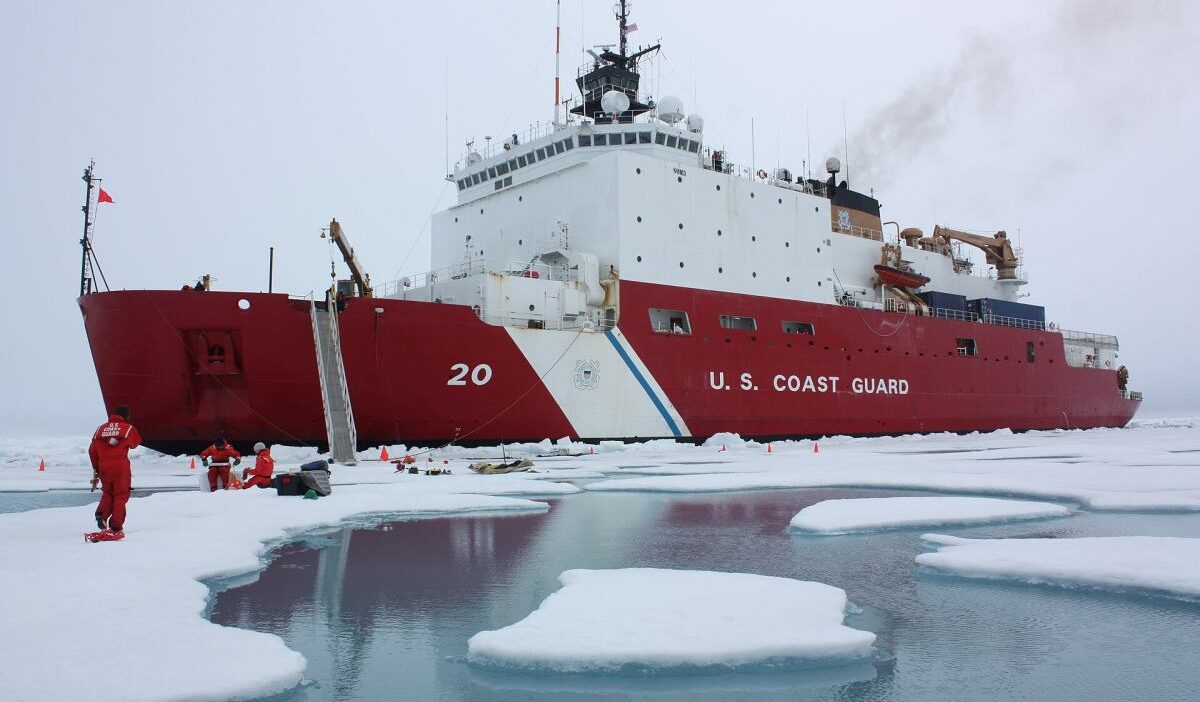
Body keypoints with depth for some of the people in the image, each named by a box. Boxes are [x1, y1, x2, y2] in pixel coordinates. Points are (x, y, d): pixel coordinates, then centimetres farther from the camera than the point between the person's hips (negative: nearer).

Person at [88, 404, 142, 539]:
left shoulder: (101, 428, 10)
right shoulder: (128, 428, -1)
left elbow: (92, 449, 10)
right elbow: (135, 443, 13)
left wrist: (95, 468, 18)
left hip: (103, 467, 4)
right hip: (120, 466, -4)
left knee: (108, 492, 24)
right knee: (120, 495, 6)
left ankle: (102, 513, -2)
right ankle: (116, 528, 1)